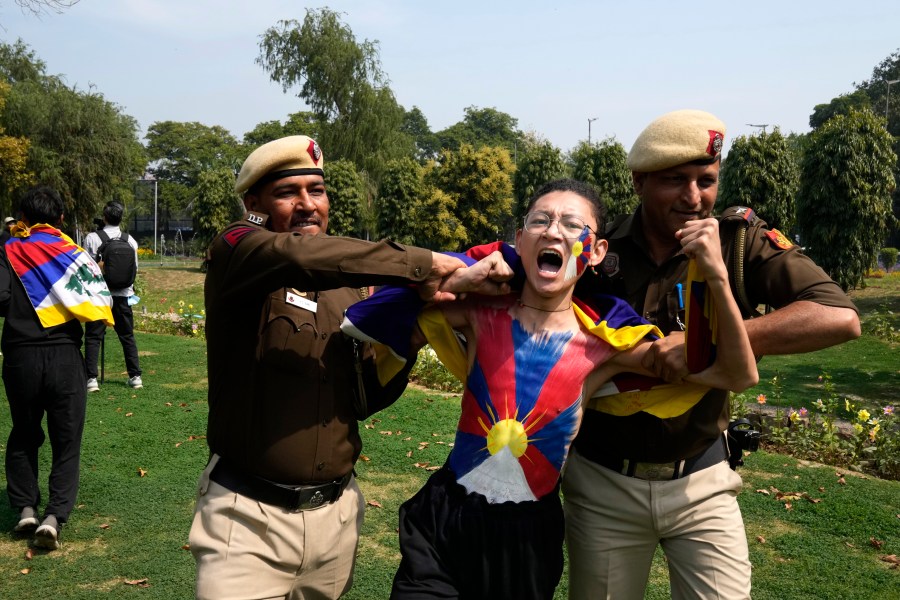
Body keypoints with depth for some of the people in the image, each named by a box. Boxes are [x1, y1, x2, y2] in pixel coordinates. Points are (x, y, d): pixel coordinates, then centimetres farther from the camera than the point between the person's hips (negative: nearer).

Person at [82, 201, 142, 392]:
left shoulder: (92, 238, -8)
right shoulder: (130, 240, 0)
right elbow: (134, 268, 6)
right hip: (123, 294, 3)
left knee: (93, 337, 4)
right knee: (127, 336, 13)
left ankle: (92, 378, -2)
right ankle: (135, 376, 14)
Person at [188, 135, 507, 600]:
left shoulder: (347, 287, 10)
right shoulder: (235, 250, -7)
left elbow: (363, 401, 11)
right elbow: (295, 255, -31)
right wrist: (421, 264, -27)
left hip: (335, 515, 6)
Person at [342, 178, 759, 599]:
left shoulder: (603, 347, -9)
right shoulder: (482, 316, -8)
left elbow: (737, 376, -9)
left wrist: (716, 277, -21)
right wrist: (463, 276, -15)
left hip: (528, 534, 1)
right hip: (444, 517, 0)